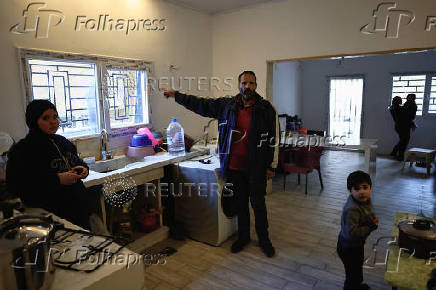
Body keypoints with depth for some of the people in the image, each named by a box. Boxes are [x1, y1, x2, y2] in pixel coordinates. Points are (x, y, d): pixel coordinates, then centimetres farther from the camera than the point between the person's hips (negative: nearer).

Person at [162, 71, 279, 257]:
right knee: (240, 203, 16)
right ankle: (243, 236, 35)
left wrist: (271, 166, -4)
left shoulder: (266, 109, -5)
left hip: (256, 168, -2)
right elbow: (200, 104, 8)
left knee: (258, 203, 7)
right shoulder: (226, 105, 2)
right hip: (234, 167, 3)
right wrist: (176, 95, 10)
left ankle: (264, 239, 29)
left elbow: (273, 139, -3)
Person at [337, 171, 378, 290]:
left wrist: (372, 218, -11)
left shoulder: (365, 199, -10)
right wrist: (371, 227, -27)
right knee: (353, 272, 11)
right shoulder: (352, 210, -38)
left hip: (357, 244, 10)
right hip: (349, 248, -9)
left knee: (358, 265, 33)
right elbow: (352, 233, -37)